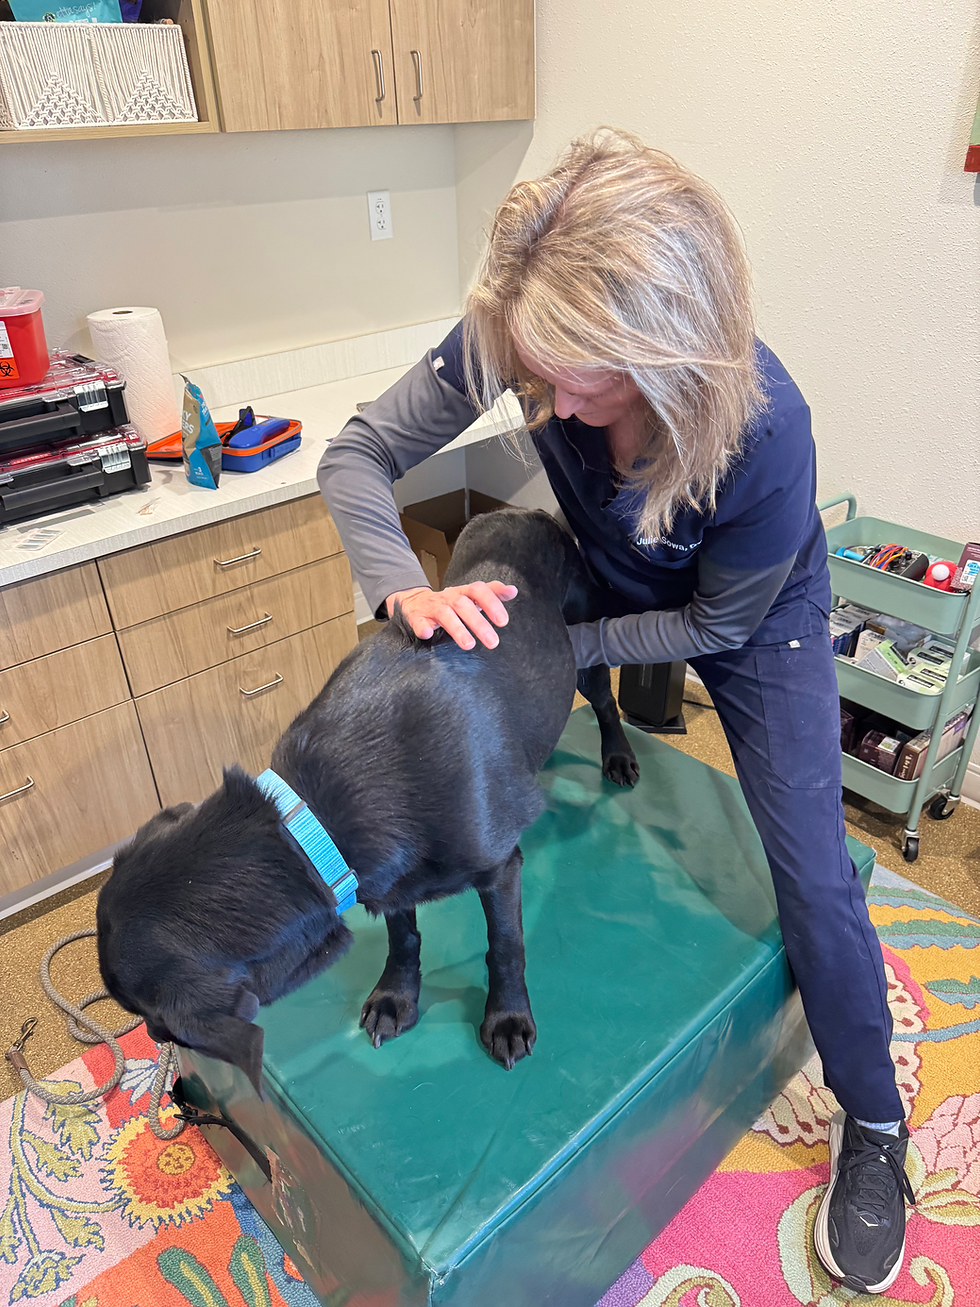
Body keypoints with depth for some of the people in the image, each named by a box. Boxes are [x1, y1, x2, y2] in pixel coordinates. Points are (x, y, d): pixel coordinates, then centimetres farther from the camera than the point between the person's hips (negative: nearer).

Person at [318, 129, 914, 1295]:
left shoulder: (763, 432, -39)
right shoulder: (518, 338, -30)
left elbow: (716, 623, -22)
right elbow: (358, 456, -23)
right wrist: (404, 589, -40)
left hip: (752, 620, -3)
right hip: (608, 585, 4)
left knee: (811, 877, -2)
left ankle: (871, 1125, 23)